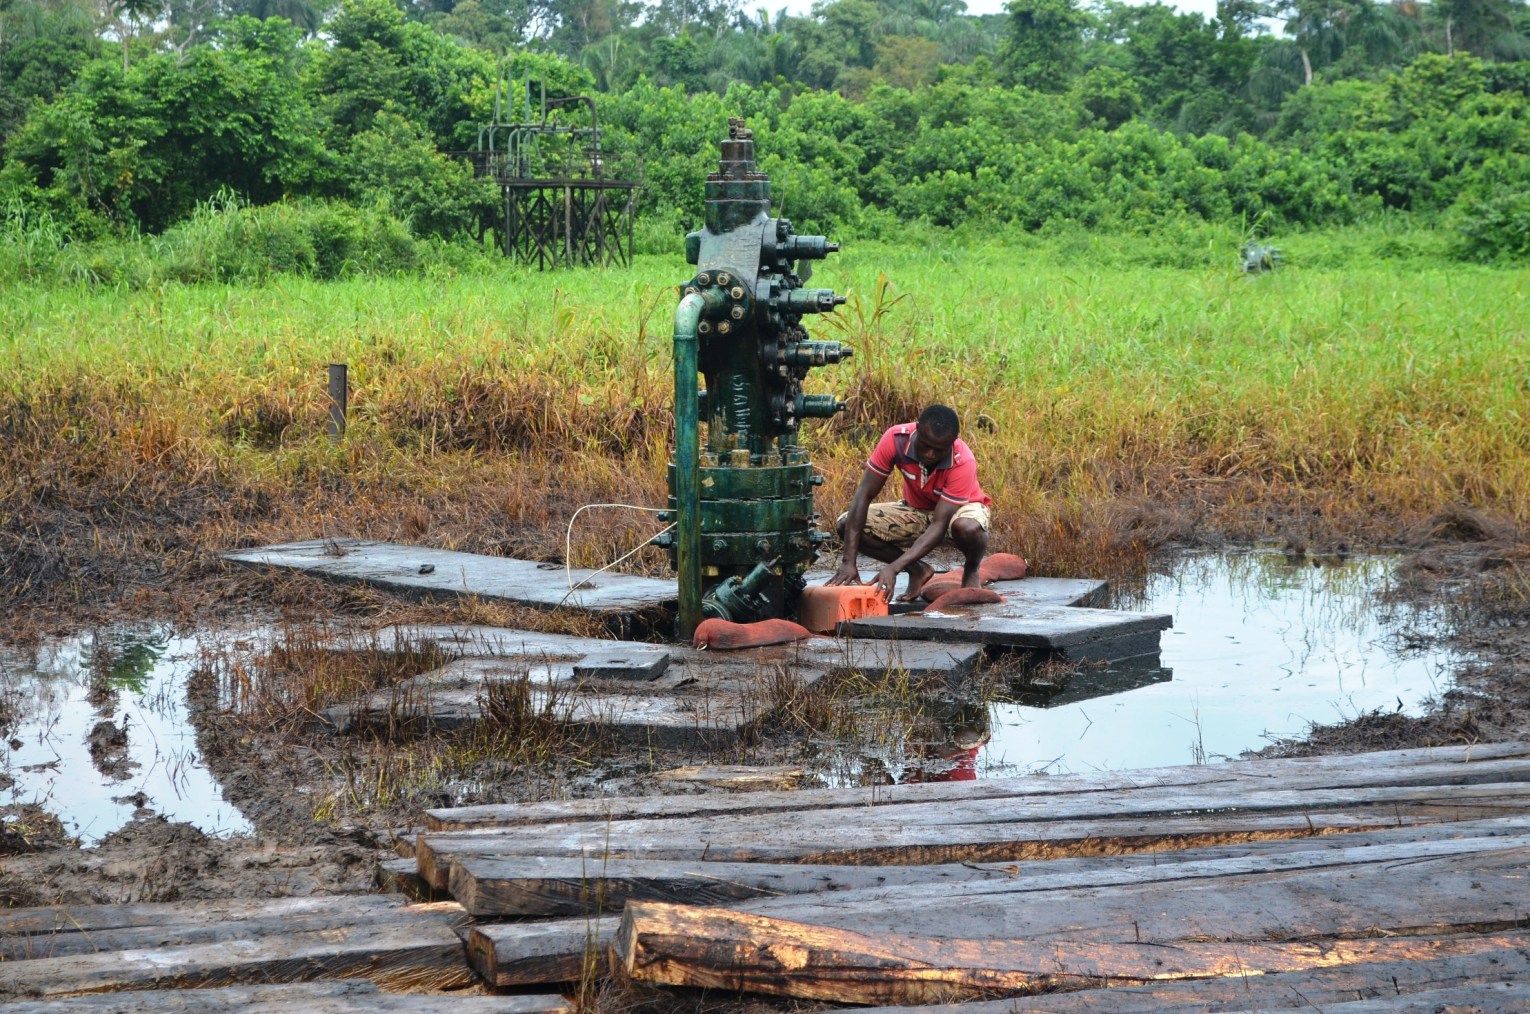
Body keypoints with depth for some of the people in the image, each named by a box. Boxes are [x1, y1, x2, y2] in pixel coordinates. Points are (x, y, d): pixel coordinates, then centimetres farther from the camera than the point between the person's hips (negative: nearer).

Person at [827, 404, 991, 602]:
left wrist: (893, 568, -49)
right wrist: (848, 562, -35)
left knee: (968, 528, -41)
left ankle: (971, 571, -4)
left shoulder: (963, 462, -35)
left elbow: (939, 526, -38)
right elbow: (864, 495, -26)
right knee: (847, 525, -19)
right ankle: (917, 570, 0)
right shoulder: (896, 439, -28)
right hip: (917, 510, 4)